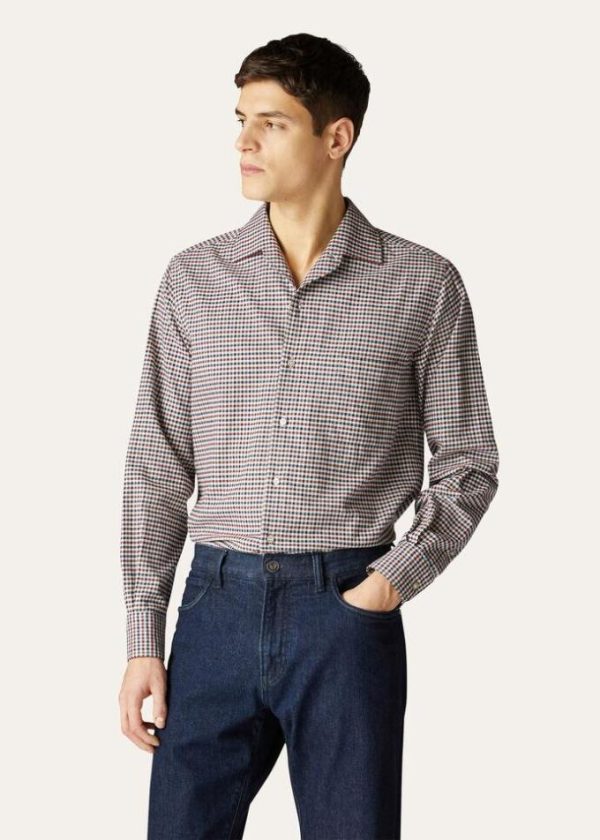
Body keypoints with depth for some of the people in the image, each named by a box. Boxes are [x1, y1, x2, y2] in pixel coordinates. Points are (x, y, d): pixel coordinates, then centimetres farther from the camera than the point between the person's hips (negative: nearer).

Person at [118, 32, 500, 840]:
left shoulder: (423, 286, 0)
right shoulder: (194, 278, 6)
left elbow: (467, 463, 5)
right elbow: (158, 467, 7)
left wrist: (399, 576, -10)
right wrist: (143, 638, 3)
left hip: (347, 612, -2)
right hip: (220, 603, 2)